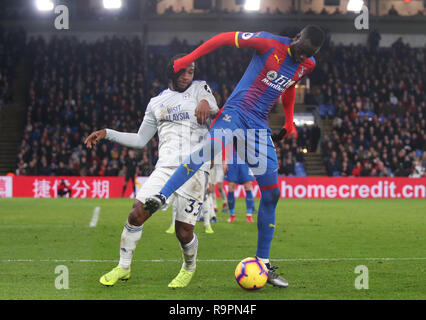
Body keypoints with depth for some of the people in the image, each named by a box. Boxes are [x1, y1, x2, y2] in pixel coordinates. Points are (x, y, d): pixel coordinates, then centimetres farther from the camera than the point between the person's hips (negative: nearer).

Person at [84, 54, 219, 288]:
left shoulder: (199, 89, 10)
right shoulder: (156, 103, 20)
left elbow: (213, 109, -11)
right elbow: (140, 140, 25)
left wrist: (206, 103, -36)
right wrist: (107, 134, 16)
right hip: (165, 167, 3)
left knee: (184, 231, -7)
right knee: (137, 214, -12)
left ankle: (189, 268, 24)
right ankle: (123, 267, 5)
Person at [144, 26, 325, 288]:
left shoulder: (307, 65, 7)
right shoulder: (270, 44, -10)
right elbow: (226, 37, -5)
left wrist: (289, 122, 28)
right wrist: (188, 59, -6)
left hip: (260, 124, 6)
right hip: (236, 111, -6)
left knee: (272, 193, 2)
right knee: (211, 147, -38)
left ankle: (263, 263, 9)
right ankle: (162, 197, -47)